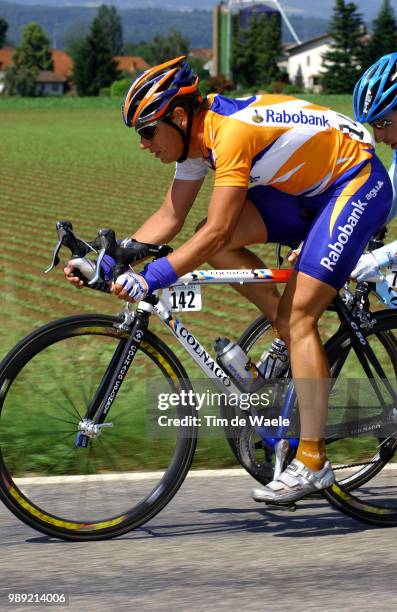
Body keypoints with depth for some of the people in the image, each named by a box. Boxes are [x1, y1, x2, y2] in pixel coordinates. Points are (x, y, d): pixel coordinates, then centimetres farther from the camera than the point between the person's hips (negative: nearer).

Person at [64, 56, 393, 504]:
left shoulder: (232, 131, -29)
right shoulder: (197, 135, -1)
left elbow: (216, 232, -35)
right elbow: (169, 219, 3)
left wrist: (151, 278, -39)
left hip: (358, 182, -9)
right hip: (309, 188, 9)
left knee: (297, 314, -16)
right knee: (216, 241, -7)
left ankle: (312, 463, -15)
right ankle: (299, 347, 4)